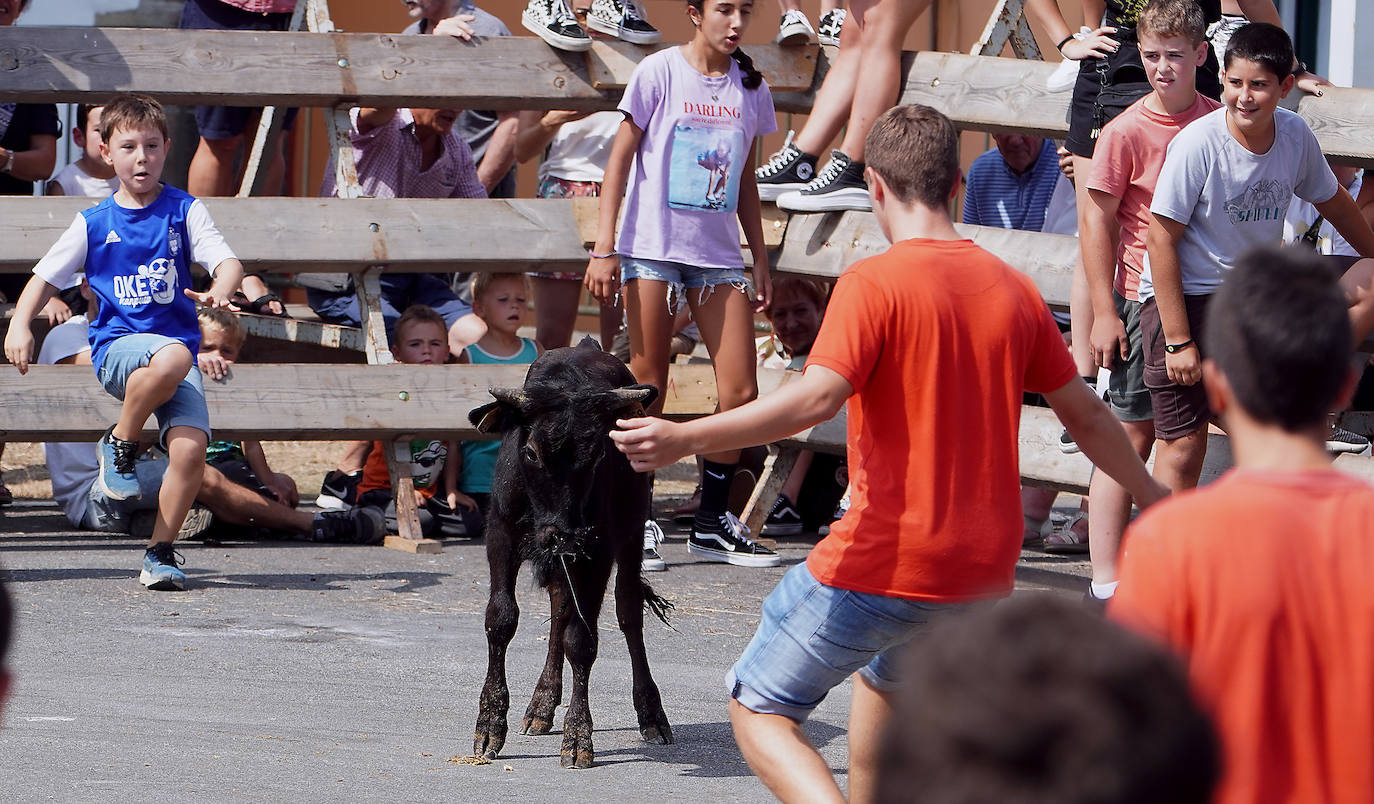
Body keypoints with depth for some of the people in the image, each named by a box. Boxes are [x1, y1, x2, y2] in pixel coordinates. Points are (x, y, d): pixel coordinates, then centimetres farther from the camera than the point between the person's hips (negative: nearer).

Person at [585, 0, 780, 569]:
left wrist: (760, 260, 14)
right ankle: (635, 518, 7)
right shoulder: (660, 73, -3)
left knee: (740, 393, -3)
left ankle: (712, 523, 9)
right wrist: (604, 248, -8)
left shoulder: (749, 86, 8)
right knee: (648, 391, -2)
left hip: (718, 251, 4)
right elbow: (620, 159, -2)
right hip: (653, 246, -4)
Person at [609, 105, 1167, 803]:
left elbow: (817, 397, -27)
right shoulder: (1013, 289, 7)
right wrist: (1154, 497, 32)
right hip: (983, 570, 7)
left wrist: (684, 439, -34)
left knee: (758, 711, 3)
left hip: (883, 559, -7)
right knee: (883, 676, 35)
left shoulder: (874, 283, -12)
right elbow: (1085, 415, 16)